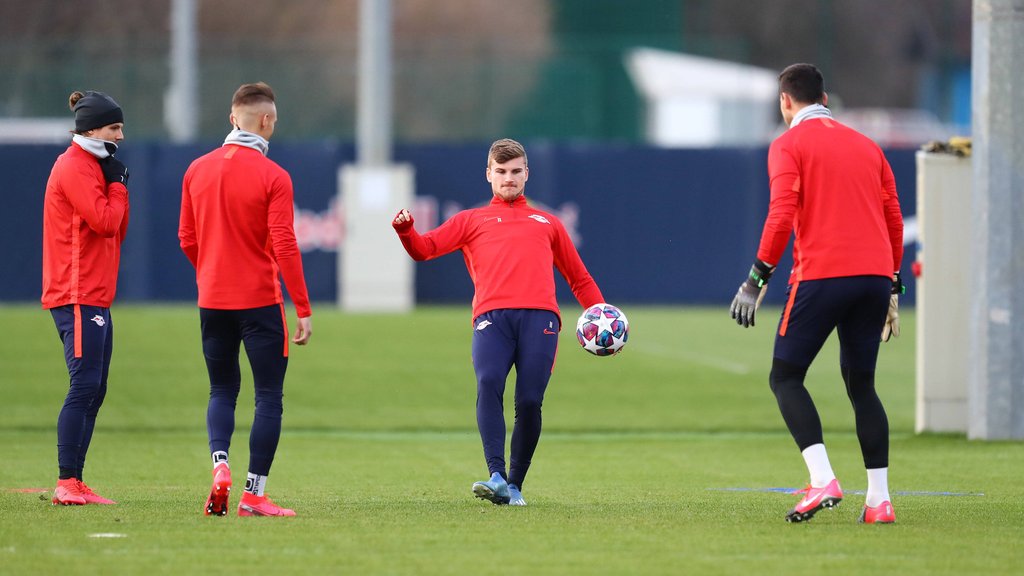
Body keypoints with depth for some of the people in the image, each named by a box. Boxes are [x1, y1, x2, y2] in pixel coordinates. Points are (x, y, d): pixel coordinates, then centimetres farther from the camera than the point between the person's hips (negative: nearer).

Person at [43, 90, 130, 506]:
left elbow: (117, 232, 20)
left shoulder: (91, 167, 21)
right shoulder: (75, 168, -10)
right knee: (84, 386, -14)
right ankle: (67, 483, -16)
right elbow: (104, 222, -19)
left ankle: (75, 485, 9)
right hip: (79, 296, -10)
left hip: (94, 298, 10)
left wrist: (117, 186, 8)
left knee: (93, 392, 9)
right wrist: (118, 186, -4)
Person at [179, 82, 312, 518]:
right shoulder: (272, 176, -11)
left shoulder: (198, 170, 4)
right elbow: (284, 247, -14)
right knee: (268, 396, 4)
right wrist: (304, 310, -10)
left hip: (212, 301, 5)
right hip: (260, 301, -5)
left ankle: (219, 463, -8)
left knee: (222, 391, 17)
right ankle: (254, 494, 0)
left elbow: (187, 240, 9)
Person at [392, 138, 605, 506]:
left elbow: (579, 278, 34)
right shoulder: (472, 220, 27)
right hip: (492, 315, -1)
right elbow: (424, 249, 15)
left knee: (529, 401, -12)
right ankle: (496, 478, -33)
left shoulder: (547, 223, 32)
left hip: (539, 314, 1)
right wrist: (405, 231, -6)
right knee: (488, 384, -25)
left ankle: (515, 486, -1)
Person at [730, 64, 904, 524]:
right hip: (875, 275, 5)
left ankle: (822, 478, -16)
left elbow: (781, 215, -11)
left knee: (785, 377, 3)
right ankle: (879, 498, 5)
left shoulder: (788, 145, 1)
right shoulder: (866, 146, 19)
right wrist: (892, 288, 23)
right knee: (861, 384, 14)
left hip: (820, 277, -5)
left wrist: (757, 279, -8)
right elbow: (893, 219, 17)